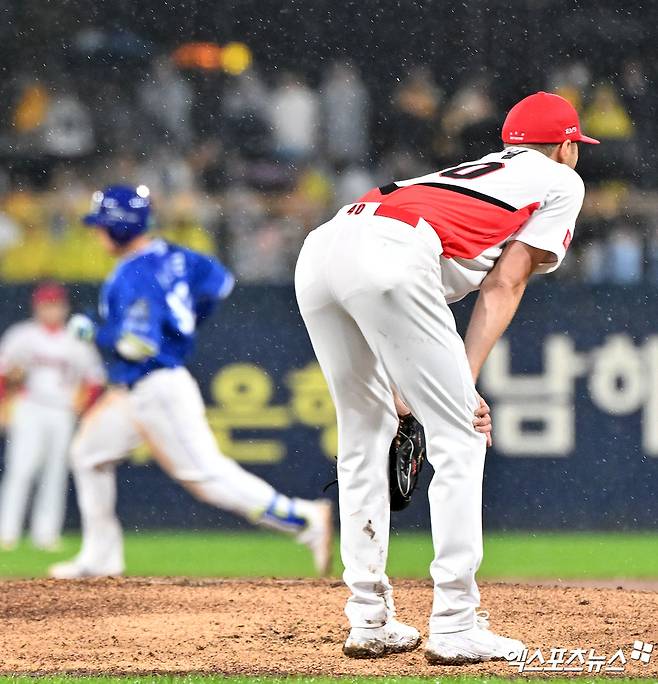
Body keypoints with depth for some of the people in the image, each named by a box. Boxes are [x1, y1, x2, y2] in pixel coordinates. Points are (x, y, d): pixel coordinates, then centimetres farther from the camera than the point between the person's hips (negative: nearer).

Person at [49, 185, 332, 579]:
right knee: (89, 454, 18)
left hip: (159, 390, -11)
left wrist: (93, 332, -11)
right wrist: (187, 322, 24)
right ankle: (101, 557, 22)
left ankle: (304, 518, -14)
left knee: (205, 473, -11)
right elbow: (221, 281, 17)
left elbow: (138, 344, -26)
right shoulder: (170, 256, 8)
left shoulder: (134, 276, -20)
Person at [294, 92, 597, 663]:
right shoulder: (561, 181, 21)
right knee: (459, 439, 1)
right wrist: (468, 384, 1)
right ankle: (456, 627, -2)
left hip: (320, 251, 7)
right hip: (390, 256, -7)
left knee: (365, 434, 18)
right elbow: (504, 285, 7)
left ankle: (369, 621, 18)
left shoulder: (479, 171, 38)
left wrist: (405, 390, 22)